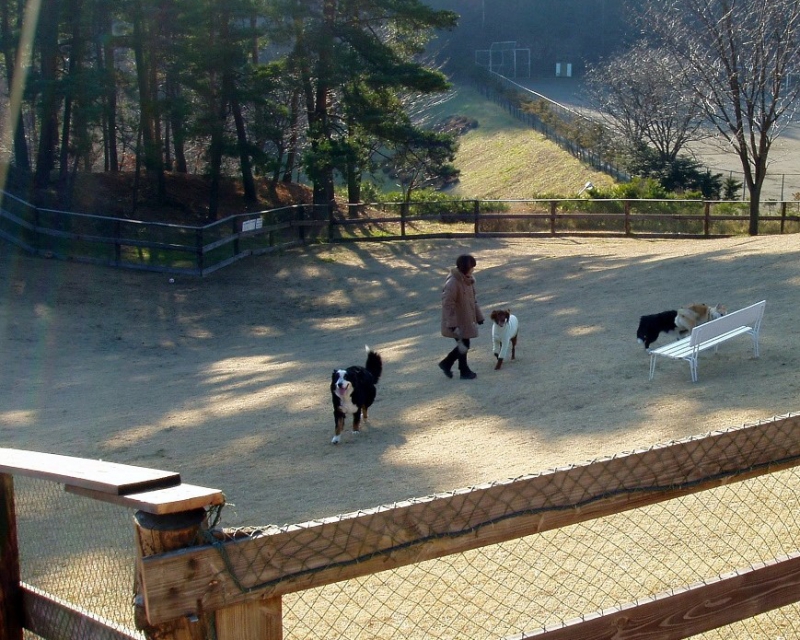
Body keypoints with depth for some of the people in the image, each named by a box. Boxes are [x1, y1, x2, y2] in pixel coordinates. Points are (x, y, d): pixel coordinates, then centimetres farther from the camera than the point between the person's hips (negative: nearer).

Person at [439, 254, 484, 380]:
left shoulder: (468, 280, 2)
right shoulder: (452, 283, -26)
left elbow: (473, 299, 14)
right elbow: (448, 306, -25)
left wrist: (479, 316, 16)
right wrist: (453, 325, -26)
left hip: (467, 320, 8)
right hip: (458, 322, -8)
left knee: (464, 345, 15)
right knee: (463, 345, 4)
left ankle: (446, 364, 30)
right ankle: (464, 371, 23)